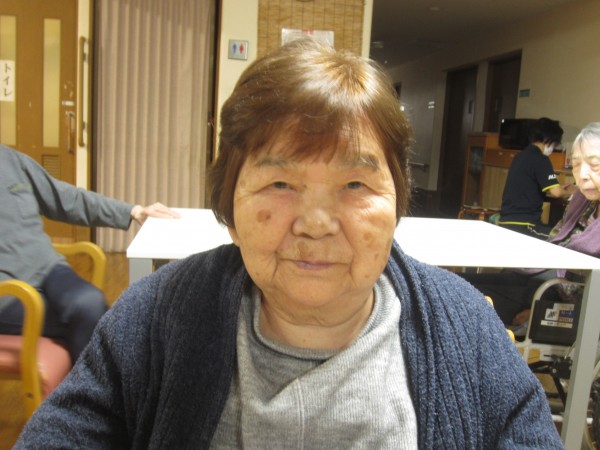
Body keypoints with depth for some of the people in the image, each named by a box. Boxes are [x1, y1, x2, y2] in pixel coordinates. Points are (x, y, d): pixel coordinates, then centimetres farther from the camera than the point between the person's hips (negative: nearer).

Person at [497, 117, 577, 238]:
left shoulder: (522, 155, 16)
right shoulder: (540, 159, -10)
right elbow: (556, 192, -14)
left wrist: (559, 189, 32)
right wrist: (569, 192, 8)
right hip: (521, 224, -9)